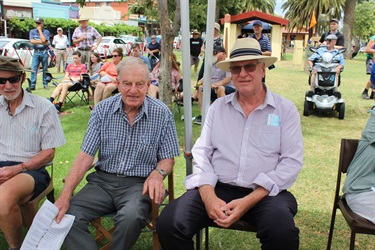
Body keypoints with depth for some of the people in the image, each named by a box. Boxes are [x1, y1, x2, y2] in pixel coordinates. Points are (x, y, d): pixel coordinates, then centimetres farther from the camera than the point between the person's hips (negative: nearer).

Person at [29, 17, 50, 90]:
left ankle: (45, 84, 13)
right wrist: (42, 42, -11)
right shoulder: (32, 31, 9)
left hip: (44, 52, -1)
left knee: (45, 69, 5)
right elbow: (32, 41, -6)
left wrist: (39, 30, -9)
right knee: (33, 70, -7)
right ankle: (32, 85, -6)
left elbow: (43, 40, -16)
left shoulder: (46, 32, 2)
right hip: (36, 52, 1)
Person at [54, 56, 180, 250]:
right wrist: (65, 196, -12)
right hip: (103, 181, 3)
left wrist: (157, 174, -21)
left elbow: (168, 158, 3)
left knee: (131, 217, -33)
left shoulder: (162, 114, -3)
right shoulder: (102, 110, 1)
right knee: (66, 216, -22)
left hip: (139, 184, -2)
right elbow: (85, 156, -1)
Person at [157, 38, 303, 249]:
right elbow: (202, 153, 6)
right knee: (168, 223, -20)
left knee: (283, 233, -33)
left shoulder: (286, 109, 3)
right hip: (218, 188, 2)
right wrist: (209, 196, -12)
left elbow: (292, 161, -4)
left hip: (265, 192, -1)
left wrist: (248, 201, -15)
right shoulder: (218, 107, 11)